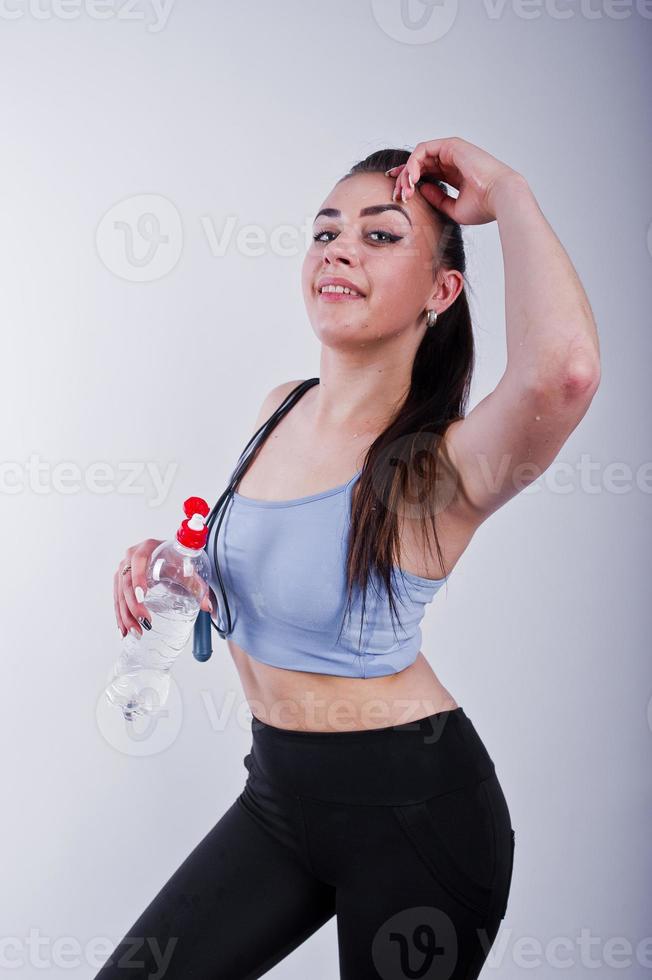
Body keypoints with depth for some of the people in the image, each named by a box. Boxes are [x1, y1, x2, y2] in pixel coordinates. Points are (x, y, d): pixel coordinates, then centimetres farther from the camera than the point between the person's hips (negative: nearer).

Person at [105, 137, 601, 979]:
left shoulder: (442, 464, -21)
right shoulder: (281, 411, 1)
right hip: (279, 788, 7)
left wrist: (507, 193, -29)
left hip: (412, 810, -6)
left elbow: (563, 369, -46)